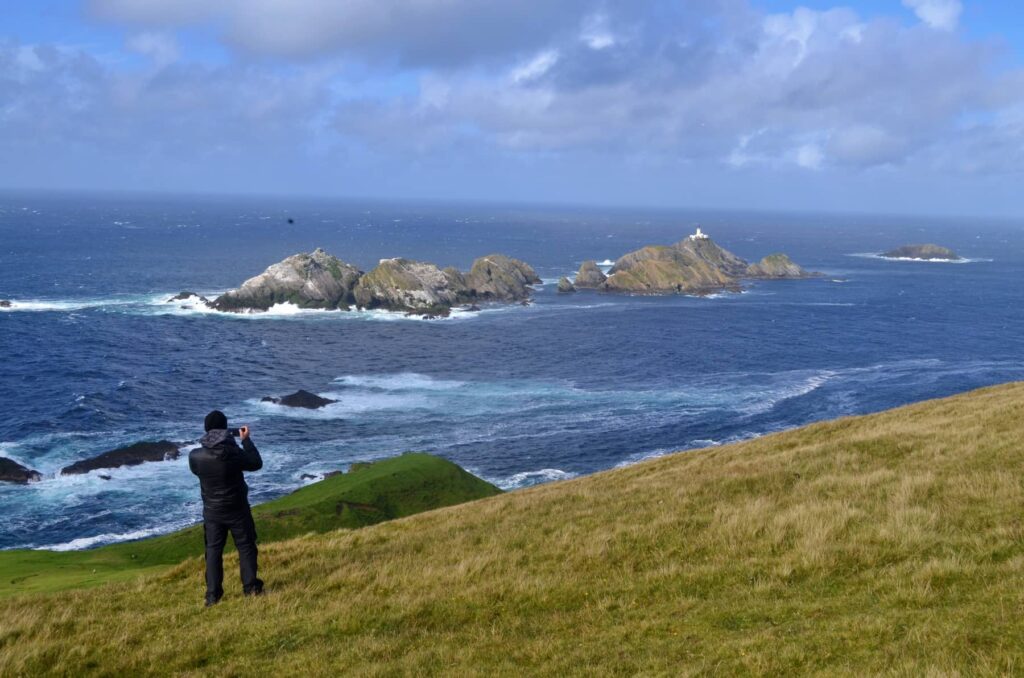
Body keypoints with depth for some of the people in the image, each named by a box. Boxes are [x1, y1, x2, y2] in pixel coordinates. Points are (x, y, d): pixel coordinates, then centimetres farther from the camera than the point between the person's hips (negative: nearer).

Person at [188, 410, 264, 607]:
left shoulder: (195, 456, -13)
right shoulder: (234, 453, -20)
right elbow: (256, 464, -3)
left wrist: (222, 443, 10)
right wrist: (246, 440, 6)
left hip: (212, 511, 2)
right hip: (237, 509, -2)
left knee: (213, 550, 10)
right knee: (246, 547, 11)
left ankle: (213, 595, 8)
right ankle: (251, 587, 11)